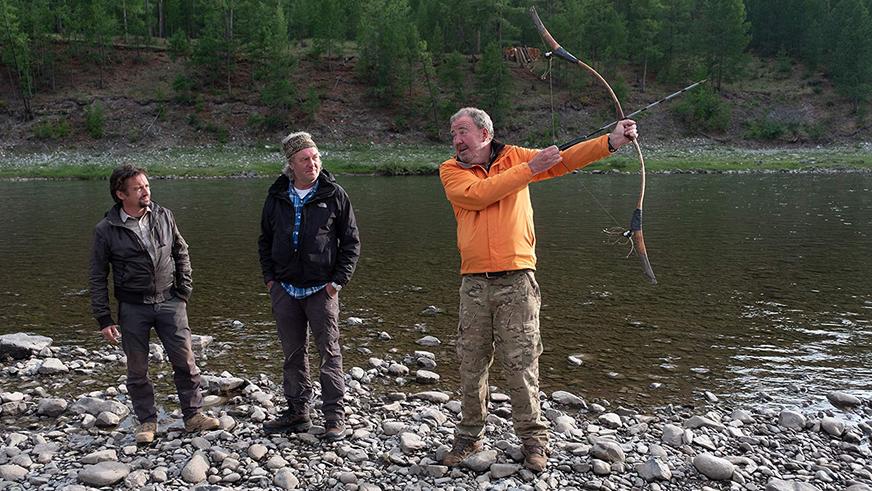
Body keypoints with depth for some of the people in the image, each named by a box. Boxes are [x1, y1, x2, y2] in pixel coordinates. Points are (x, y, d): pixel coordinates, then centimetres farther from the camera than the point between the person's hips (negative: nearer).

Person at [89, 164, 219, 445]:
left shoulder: (164, 216, 1)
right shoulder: (106, 230, -6)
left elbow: (181, 253, 13)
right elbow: (98, 277, 0)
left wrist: (184, 291, 6)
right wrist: (104, 319, -3)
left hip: (169, 302, 2)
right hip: (132, 308, -1)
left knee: (185, 361, 1)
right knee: (137, 369, 7)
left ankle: (193, 415, 14)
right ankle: (147, 421, 22)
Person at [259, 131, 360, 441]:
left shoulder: (334, 195, -2)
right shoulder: (277, 197, 7)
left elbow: (351, 242, 1)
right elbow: (265, 241, 17)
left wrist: (339, 280, -6)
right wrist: (269, 277, 7)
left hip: (322, 289, -3)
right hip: (285, 289, 4)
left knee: (330, 352, -1)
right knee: (293, 353, 11)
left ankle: (335, 415, 8)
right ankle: (298, 411, 23)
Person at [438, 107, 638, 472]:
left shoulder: (515, 157, 7)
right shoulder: (450, 171, 5)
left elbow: (564, 161, -1)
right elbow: (477, 195, -14)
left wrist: (611, 142, -13)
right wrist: (529, 169, -14)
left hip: (516, 281, -1)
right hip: (474, 283, 1)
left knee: (520, 364, 1)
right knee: (471, 364, 9)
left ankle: (532, 438, 15)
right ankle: (469, 436, 24)